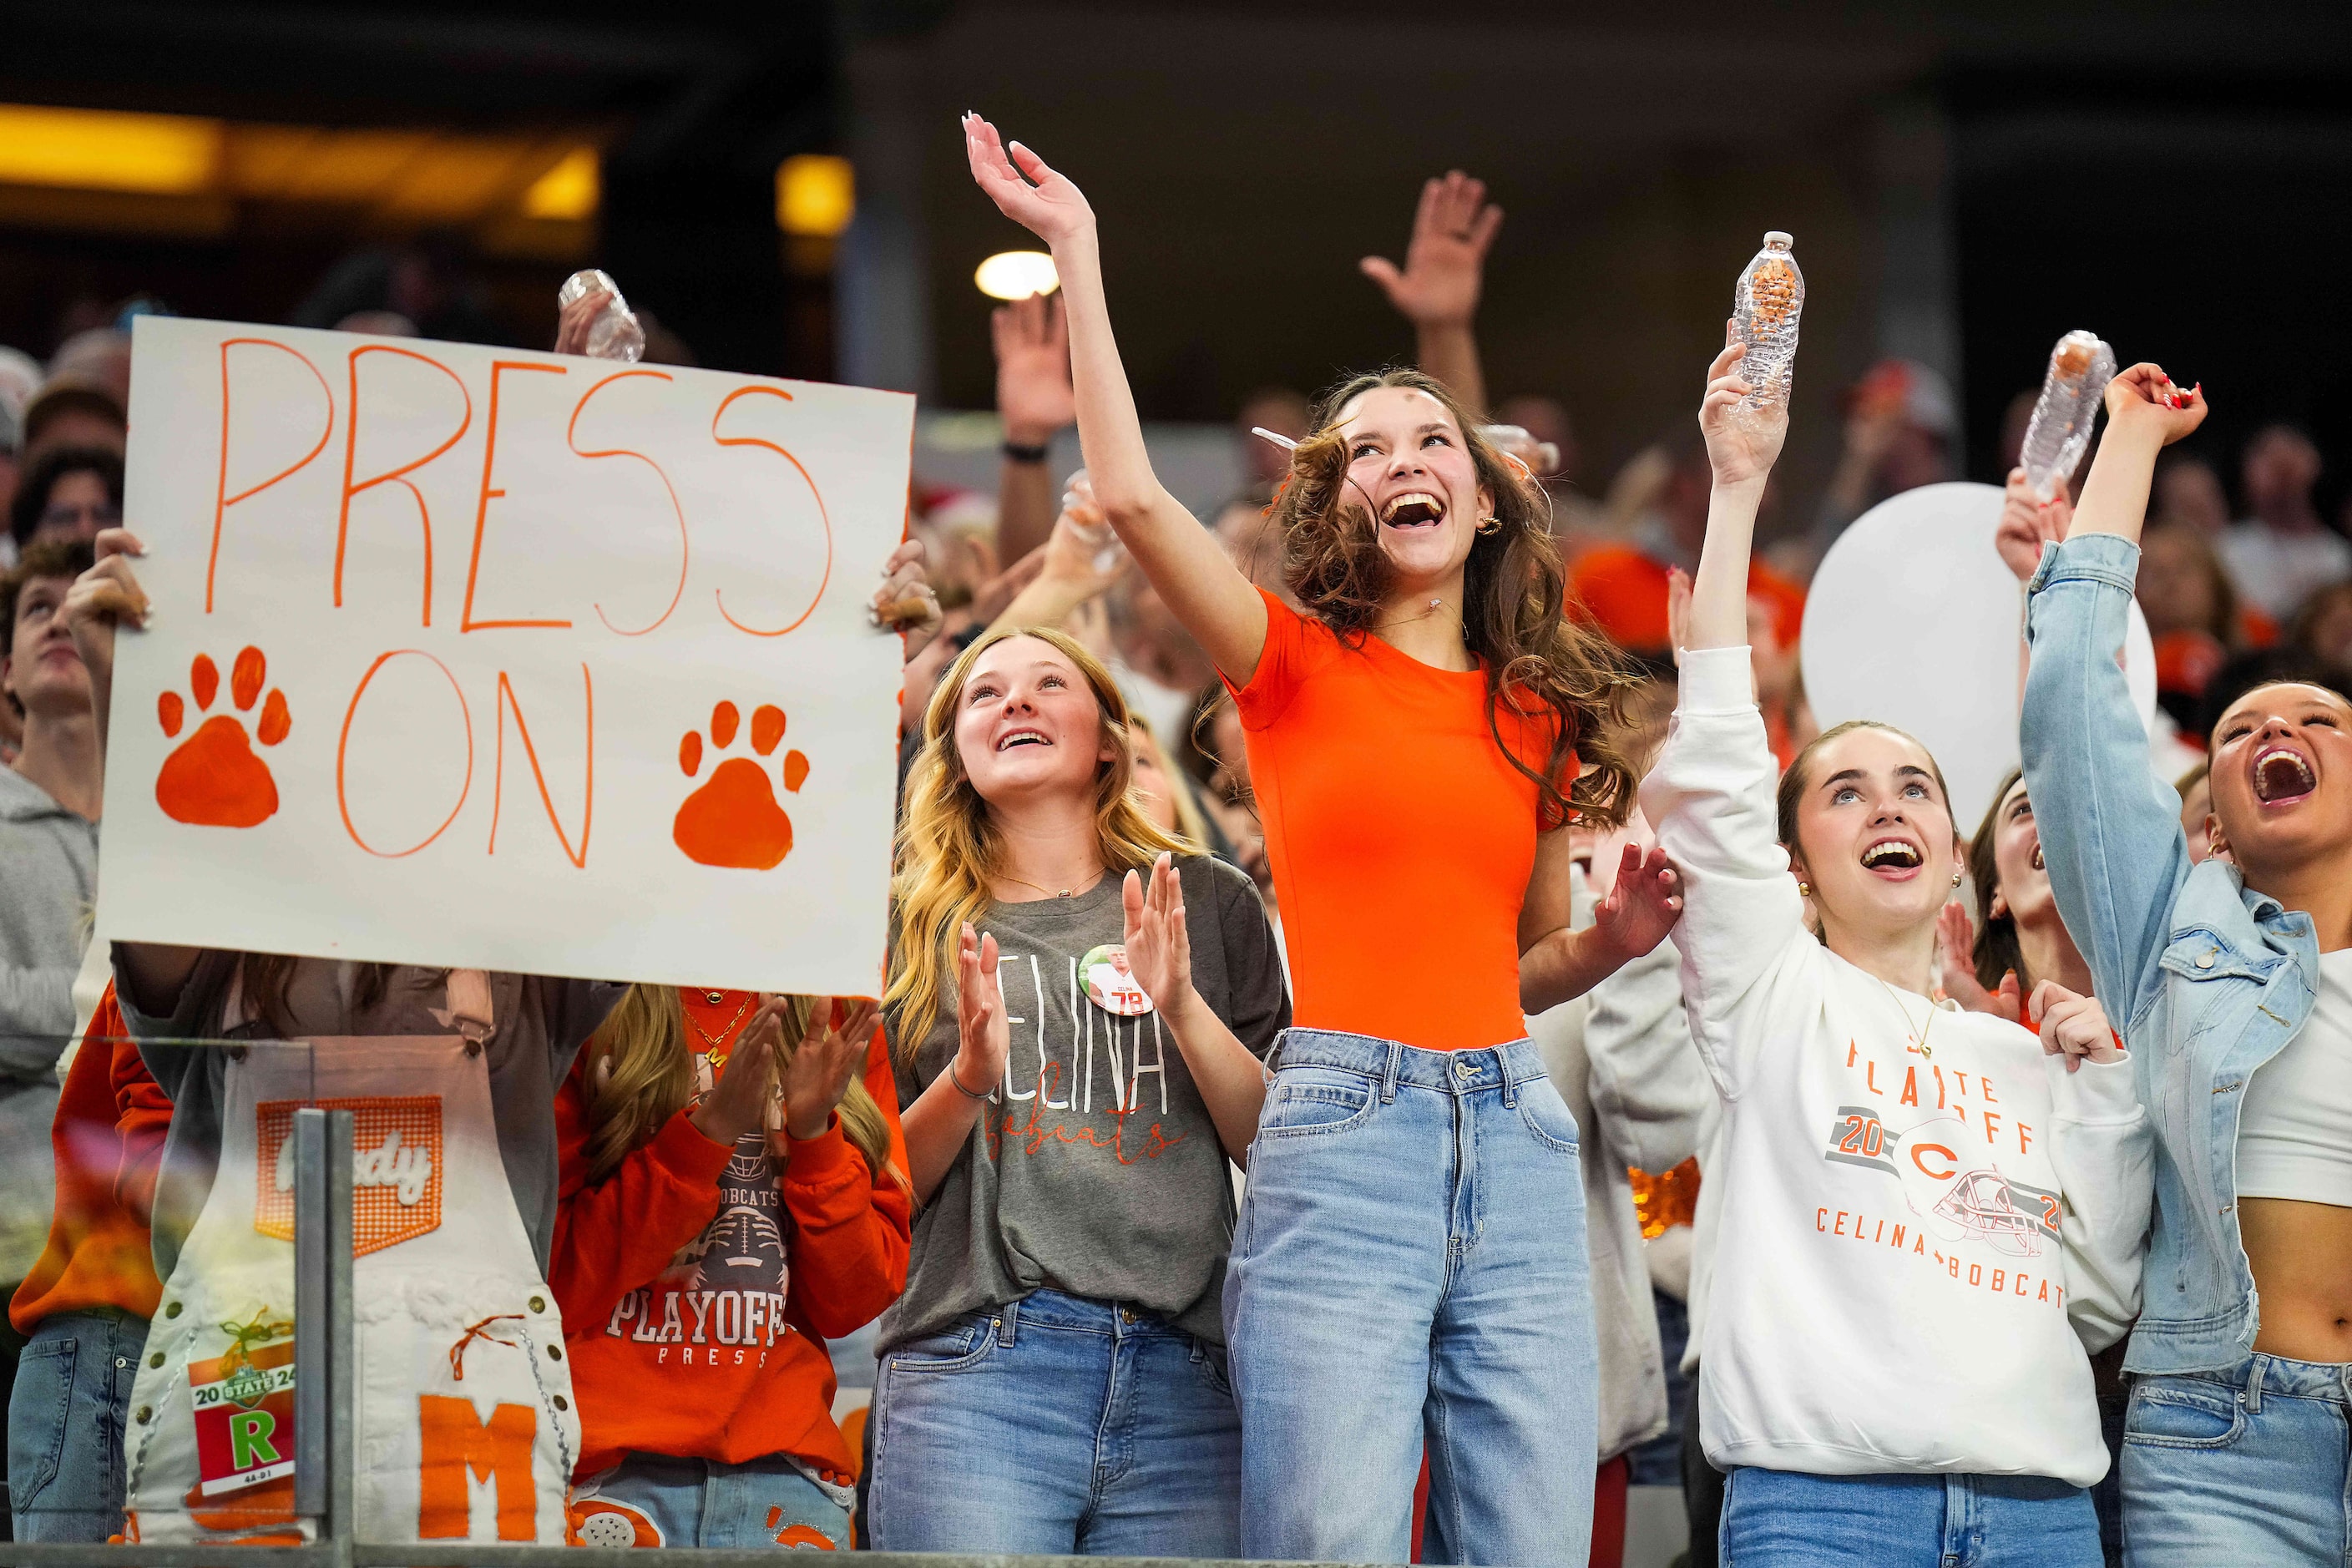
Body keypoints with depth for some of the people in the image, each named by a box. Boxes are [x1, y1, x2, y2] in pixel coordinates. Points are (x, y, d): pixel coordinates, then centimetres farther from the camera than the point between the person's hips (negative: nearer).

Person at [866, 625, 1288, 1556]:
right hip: (974, 1371, -1)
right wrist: (968, 1078, -7)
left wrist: (1184, 1008, -6)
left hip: (1180, 1384, 1)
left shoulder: (1207, 905, 15)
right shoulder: (916, 927, 13)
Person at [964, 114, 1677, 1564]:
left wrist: (1617, 942, 5)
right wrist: (1076, 250, -6)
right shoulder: (1299, 668, 7)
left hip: (1517, 1140, 4)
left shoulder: (1537, 716, 17)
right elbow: (1131, 492, -8)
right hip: (1345, 1123, -4)